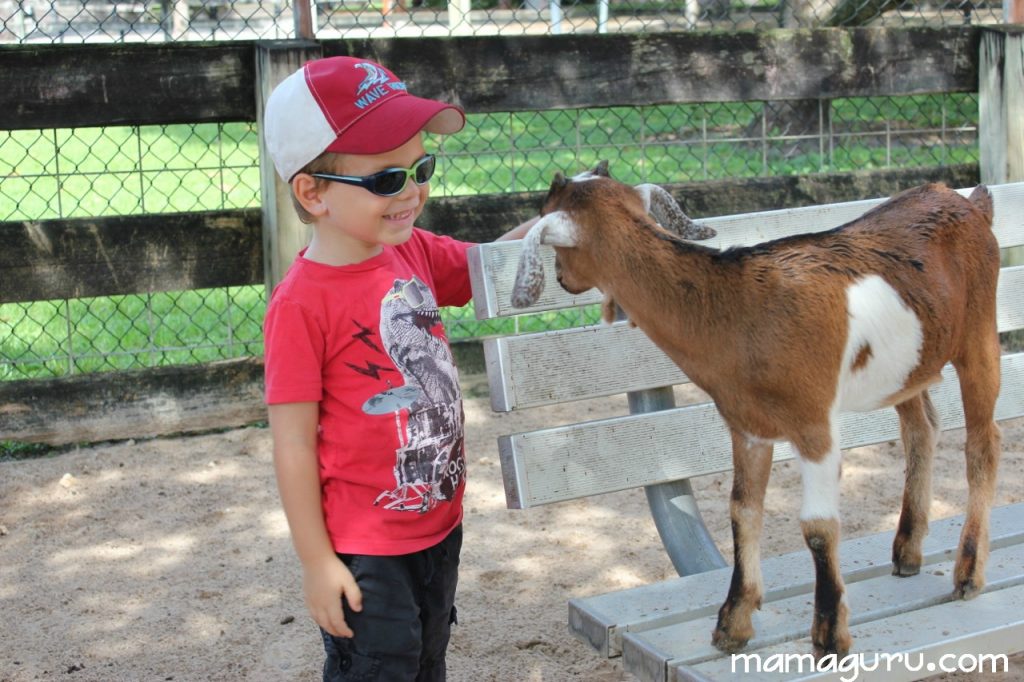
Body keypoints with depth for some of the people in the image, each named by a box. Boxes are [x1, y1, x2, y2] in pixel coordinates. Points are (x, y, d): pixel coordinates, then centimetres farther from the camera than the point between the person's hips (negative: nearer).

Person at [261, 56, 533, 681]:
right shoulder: (302, 304, -22)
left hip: (440, 525, 7)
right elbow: (294, 445, -18)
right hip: (364, 551, -7)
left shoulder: (417, 253, -1)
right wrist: (317, 562, -13)